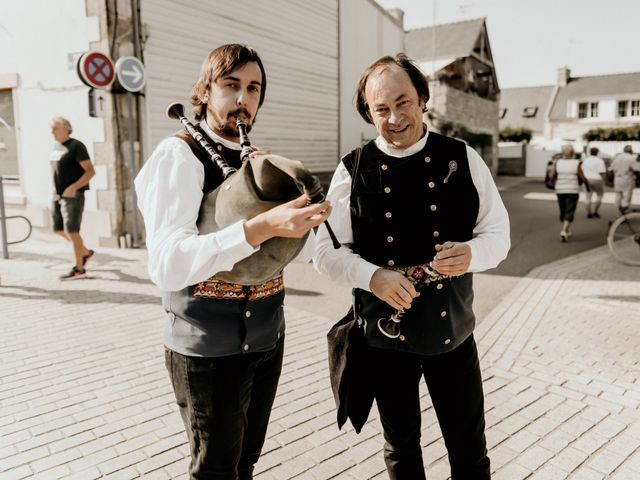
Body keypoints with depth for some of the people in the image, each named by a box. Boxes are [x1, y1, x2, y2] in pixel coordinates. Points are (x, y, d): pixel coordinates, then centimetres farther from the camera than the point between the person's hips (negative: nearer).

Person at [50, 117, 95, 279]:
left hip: (73, 196, -9)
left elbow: (90, 171, -17)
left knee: (71, 231, -8)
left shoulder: (76, 146, -11)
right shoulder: (57, 146, 13)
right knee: (59, 229, 12)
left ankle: (78, 268, 0)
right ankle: (85, 252, 29)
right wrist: (56, 190, 16)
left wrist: (73, 188, -25)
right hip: (58, 195, 9)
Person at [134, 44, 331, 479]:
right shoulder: (180, 155, -15)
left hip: (267, 337, 7)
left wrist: (309, 217, -7)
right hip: (209, 347, -6)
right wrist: (262, 227, -39)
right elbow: (165, 266, -29)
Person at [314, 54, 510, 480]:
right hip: (385, 335, 0)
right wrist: (373, 277, -24)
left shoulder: (462, 158, -3)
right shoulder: (353, 169, -5)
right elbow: (326, 249, -5)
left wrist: (471, 253, -23)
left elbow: (498, 233, 0)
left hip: (454, 332, 1)